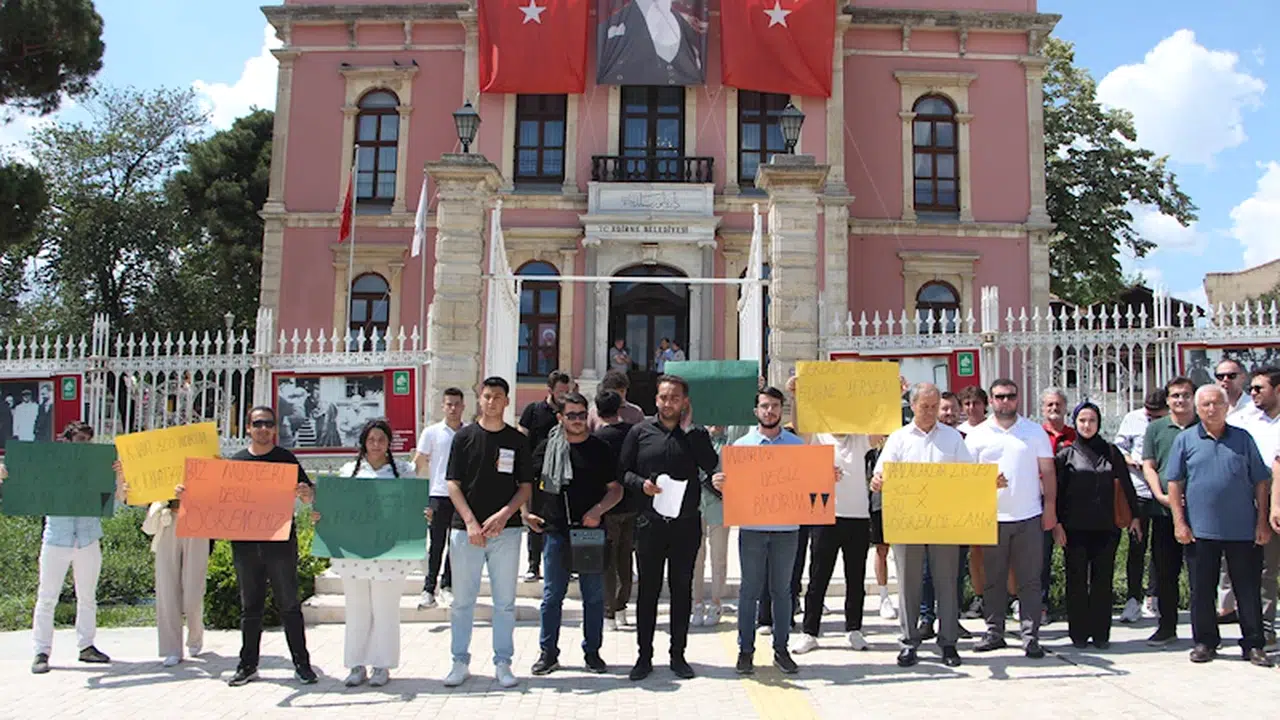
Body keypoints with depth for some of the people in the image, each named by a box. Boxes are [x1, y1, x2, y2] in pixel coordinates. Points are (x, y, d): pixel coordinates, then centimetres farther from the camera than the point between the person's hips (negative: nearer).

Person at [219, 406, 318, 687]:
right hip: (245, 544, 3)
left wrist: (307, 493, -23)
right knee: (250, 607, 11)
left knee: (288, 605, 2)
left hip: (280, 541, -3)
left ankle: (302, 664, 8)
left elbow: (309, 496, 0)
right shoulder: (236, 460, 10)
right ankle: (248, 665, 20)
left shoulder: (286, 459, 3)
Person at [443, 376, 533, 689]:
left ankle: (503, 663, 16)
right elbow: (453, 484, 1)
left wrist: (504, 514, -10)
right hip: (466, 530, 0)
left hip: (506, 530, 0)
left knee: (505, 602, 5)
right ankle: (460, 662, 18)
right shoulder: (464, 437, 4)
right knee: (462, 601, 6)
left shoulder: (517, 440, 6)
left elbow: (526, 487, 6)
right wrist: (471, 522, -10)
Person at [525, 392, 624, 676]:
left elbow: (615, 489, 6)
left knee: (594, 595, 7)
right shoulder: (547, 447, 4)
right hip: (555, 532, 0)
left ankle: (592, 652, 19)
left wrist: (598, 511, -9)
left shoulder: (600, 449, 5)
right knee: (552, 595, 6)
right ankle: (548, 652, 17)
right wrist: (525, 512, -4)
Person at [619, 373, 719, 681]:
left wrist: (688, 429, -11)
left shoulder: (695, 434, 6)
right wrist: (641, 484, -13)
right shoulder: (641, 432, 5)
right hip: (650, 523, -1)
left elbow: (712, 466, -11)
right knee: (648, 589, 5)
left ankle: (678, 655, 19)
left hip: (686, 523, 1)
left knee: (682, 589, 8)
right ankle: (644, 655, 15)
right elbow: (623, 470, 6)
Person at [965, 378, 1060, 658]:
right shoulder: (977, 435, 6)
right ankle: (994, 632, 16)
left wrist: (1050, 508, -1)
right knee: (993, 580, 7)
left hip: (1029, 517, 0)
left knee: (1030, 580, 2)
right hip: (991, 517, 0)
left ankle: (1031, 636, 7)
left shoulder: (1035, 431, 7)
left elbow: (1047, 472, 6)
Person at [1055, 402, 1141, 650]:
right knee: (1077, 581, 3)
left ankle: (1101, 634, 13)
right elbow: (1057, 489, 1)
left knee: (1102, 581, 4)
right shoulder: (1066, 453, 3)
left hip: (1105, 527, 1)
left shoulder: (1111, 452, 8)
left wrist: (1135, 516, 8)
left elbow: (1126, 486, 11)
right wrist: (1057, 522, -4)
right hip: (1075, 528, -1)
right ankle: (1079, 634, 12)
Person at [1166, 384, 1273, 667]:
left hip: (1243, 530, 1)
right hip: (1200, 530, 0)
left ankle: (1253, 645, 18)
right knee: (1202, 589, 6)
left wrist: (1262, 523, 1)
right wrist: (1179, 522, -4)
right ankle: (1204, 641, 19)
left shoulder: (1243, 439, 6)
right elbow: (1174, 483, 2)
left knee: (1249, 589, 6)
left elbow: (1261, 482, 7)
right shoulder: (1185, 440, 4)